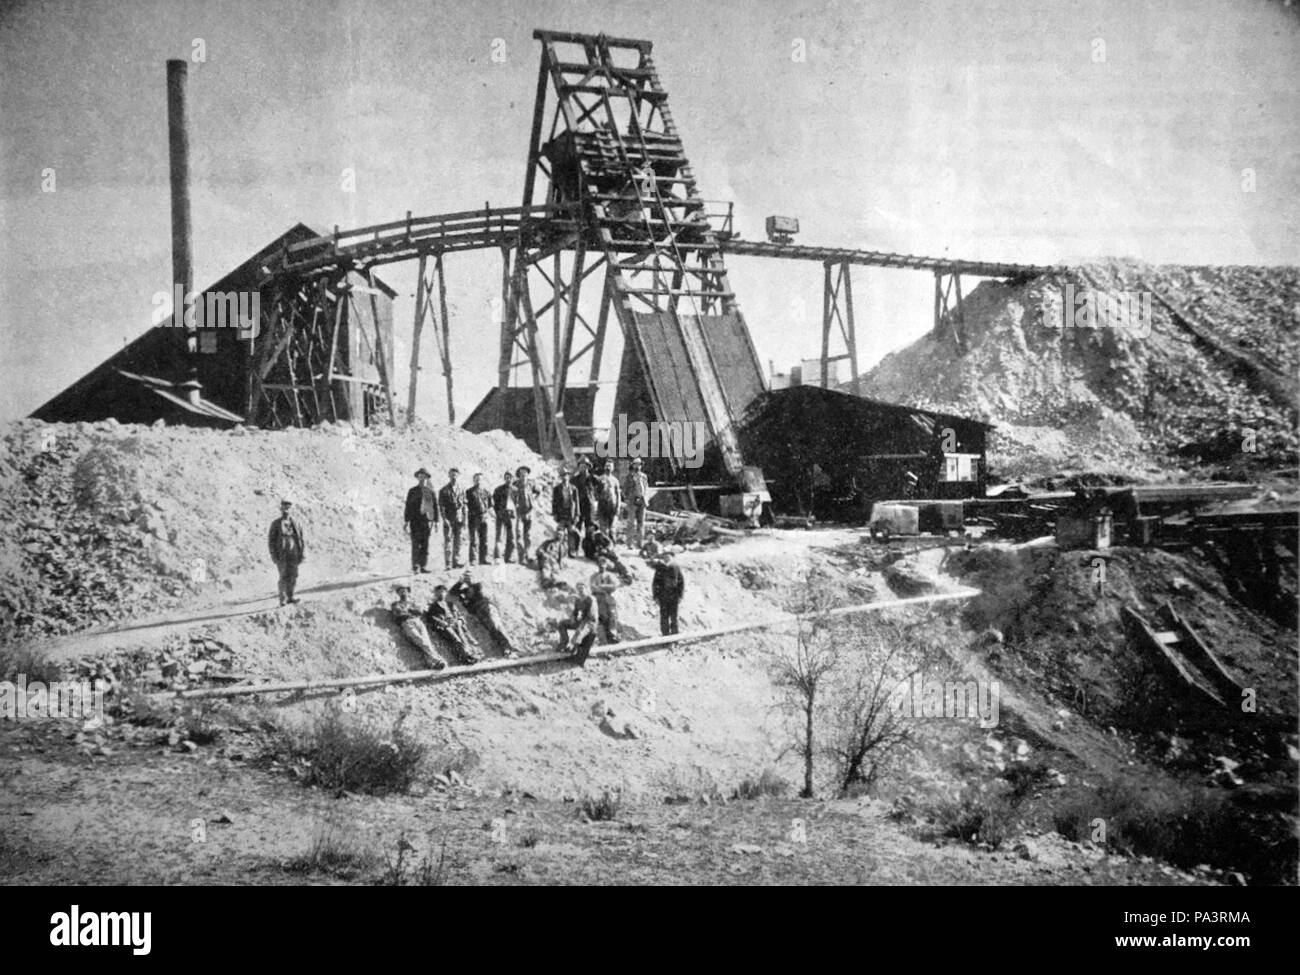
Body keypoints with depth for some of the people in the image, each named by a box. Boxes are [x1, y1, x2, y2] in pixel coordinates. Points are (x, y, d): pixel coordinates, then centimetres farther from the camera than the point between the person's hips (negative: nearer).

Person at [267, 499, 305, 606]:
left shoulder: (296, 524, 8)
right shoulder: (276, 524, 1)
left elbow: (302, 540, 12)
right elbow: (271, 540, 1)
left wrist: (302, 554, 4)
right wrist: (274, 556, -6)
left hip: (294, 556, 3)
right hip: (281, 556, -3)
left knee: (293, 577, 1)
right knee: (284, 577, -9)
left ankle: (290, 596, 13)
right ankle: (283, 599, -5)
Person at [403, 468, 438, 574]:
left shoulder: (430, 491, 11)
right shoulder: (412, 491, 7)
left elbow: (435, 506, 12)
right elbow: (408, 506, 5)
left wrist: (435, 521, 7)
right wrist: (406, 521, -1)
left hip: (427, 520, 2)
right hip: (415, 520, -2)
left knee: (425, 545, 1)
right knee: (416, 544, -9)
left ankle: (423, 566, 4)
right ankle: (415, 566, -8)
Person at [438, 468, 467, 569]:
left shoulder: (461, 489, 11)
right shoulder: (444, 490, 1)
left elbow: (463, 505, 14)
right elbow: (441, 506, -2)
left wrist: (464, 519, 8)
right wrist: (444, 519, -11)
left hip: (458, 519, 3)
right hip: (448, 519, -3)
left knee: (457, 541, 4)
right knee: (447, 541, -6)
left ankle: (456, 562, 9)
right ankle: (447, 563, -6)